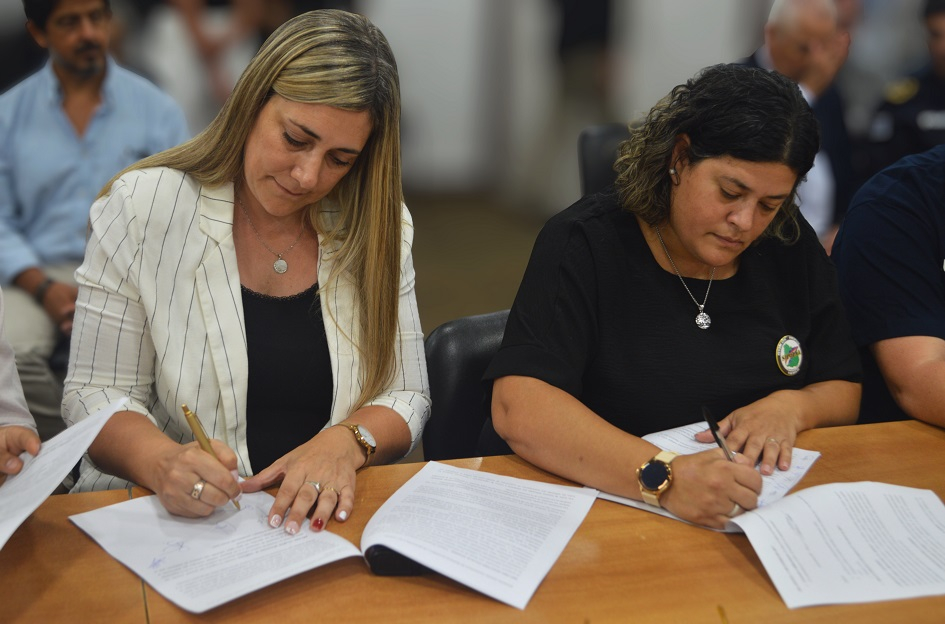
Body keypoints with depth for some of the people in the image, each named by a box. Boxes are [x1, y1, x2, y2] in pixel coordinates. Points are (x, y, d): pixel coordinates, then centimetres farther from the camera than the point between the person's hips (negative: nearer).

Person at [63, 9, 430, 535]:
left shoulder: (379, 227, 5)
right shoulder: (142, 208, -3)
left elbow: (406, 397, 8)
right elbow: (96, 393, -1)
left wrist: (345, 443, -14)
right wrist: (160, 462, -23)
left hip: (327, 517, 2)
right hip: (168, 514, -1)